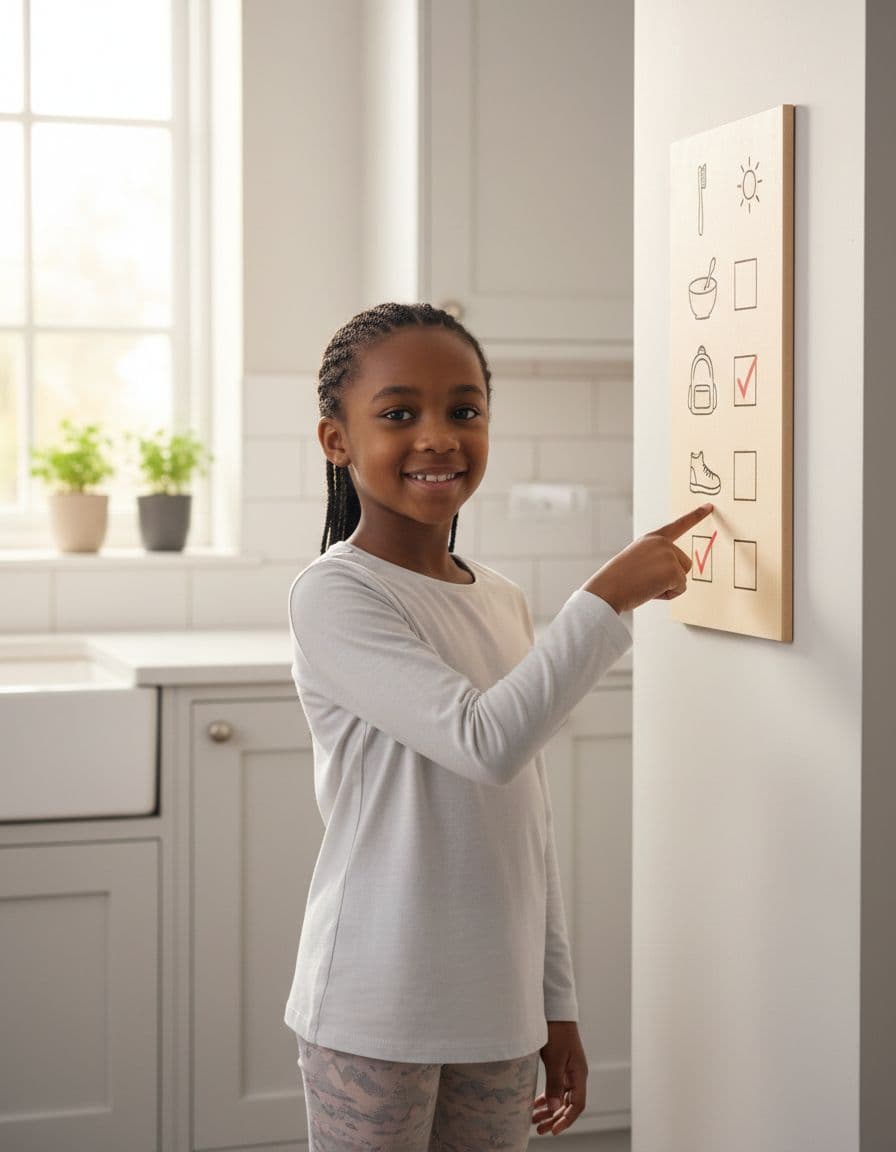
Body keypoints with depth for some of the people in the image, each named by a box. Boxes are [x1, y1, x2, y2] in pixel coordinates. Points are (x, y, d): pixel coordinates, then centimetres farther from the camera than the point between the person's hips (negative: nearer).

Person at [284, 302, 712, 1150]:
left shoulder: (503, 604, 10)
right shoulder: (334, 595, -12)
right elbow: (487, 740, -23)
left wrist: (557, 1004, 15)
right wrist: (609, 596, -18)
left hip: (498, 1011, 6)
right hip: (375, 1014, -6)